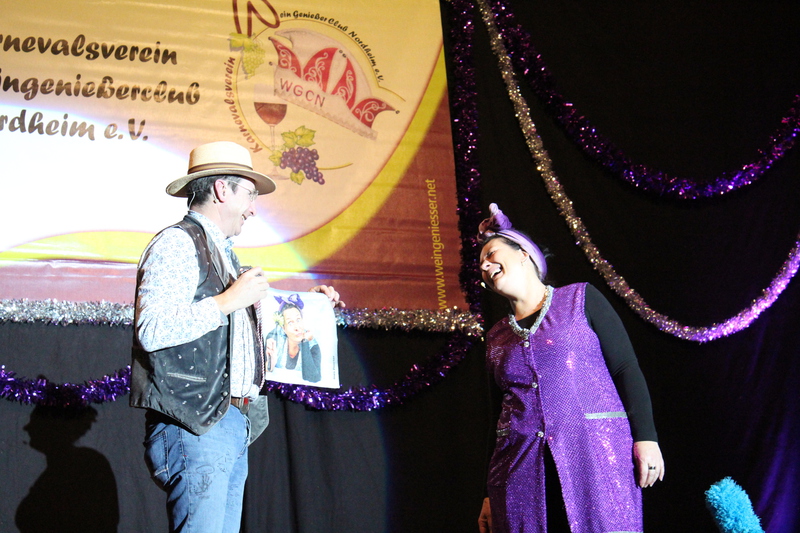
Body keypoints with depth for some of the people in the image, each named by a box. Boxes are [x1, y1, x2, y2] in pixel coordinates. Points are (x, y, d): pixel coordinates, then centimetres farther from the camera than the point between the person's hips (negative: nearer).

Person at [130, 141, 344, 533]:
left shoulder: (222, 254, 23)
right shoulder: (177, 243, -6)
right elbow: (153, 330, -20)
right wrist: (229, 300, -15)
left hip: (233, 424, 10)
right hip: (194, 425, -9)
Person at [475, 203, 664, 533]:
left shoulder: (580, 299, 7)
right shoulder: (496, 338, 18)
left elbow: (627, 368, 1)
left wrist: (645, 437, -10)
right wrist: (489, 494, 16)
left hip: (596, 453, -3)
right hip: (521, 467, 4)